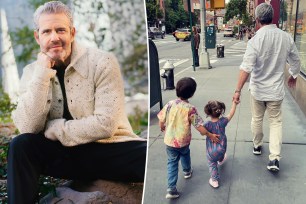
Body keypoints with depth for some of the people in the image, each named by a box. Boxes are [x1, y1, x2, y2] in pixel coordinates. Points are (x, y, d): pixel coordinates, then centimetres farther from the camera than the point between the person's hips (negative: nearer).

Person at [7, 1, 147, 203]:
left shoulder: (103, 62, -12)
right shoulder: (32, 71, 1)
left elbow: (105, 125, -19)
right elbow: (28, 128, -12)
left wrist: (54, 129, -12)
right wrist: (43, 73, -18)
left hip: (110, 149, -3)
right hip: (67, 154, 4)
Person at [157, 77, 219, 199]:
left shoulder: (170, 104, -14)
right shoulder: (190, 109, -19)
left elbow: (161, 121, -7)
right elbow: (199, 127, -16)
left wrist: (162, 128, 16)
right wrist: (210, 135, -1)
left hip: (169, 140, 1)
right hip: (183, 141, 0)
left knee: (172, 162, 14)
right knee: (185, 153, 31)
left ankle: (171, 188, 6)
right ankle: (187, 171, 56)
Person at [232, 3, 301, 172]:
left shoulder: (256, 40, -17)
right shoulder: (286, 37, -6)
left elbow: (246, 68, -24)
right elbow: (295, 61, 6)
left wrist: (238, 90, -21)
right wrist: (293, 77, 25)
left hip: (257, 89, -1)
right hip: (276, 90, 2)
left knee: (257, 119, 19)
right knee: (275, 122, 11)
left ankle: (257, 146, 38)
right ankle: (274, 158, 2)